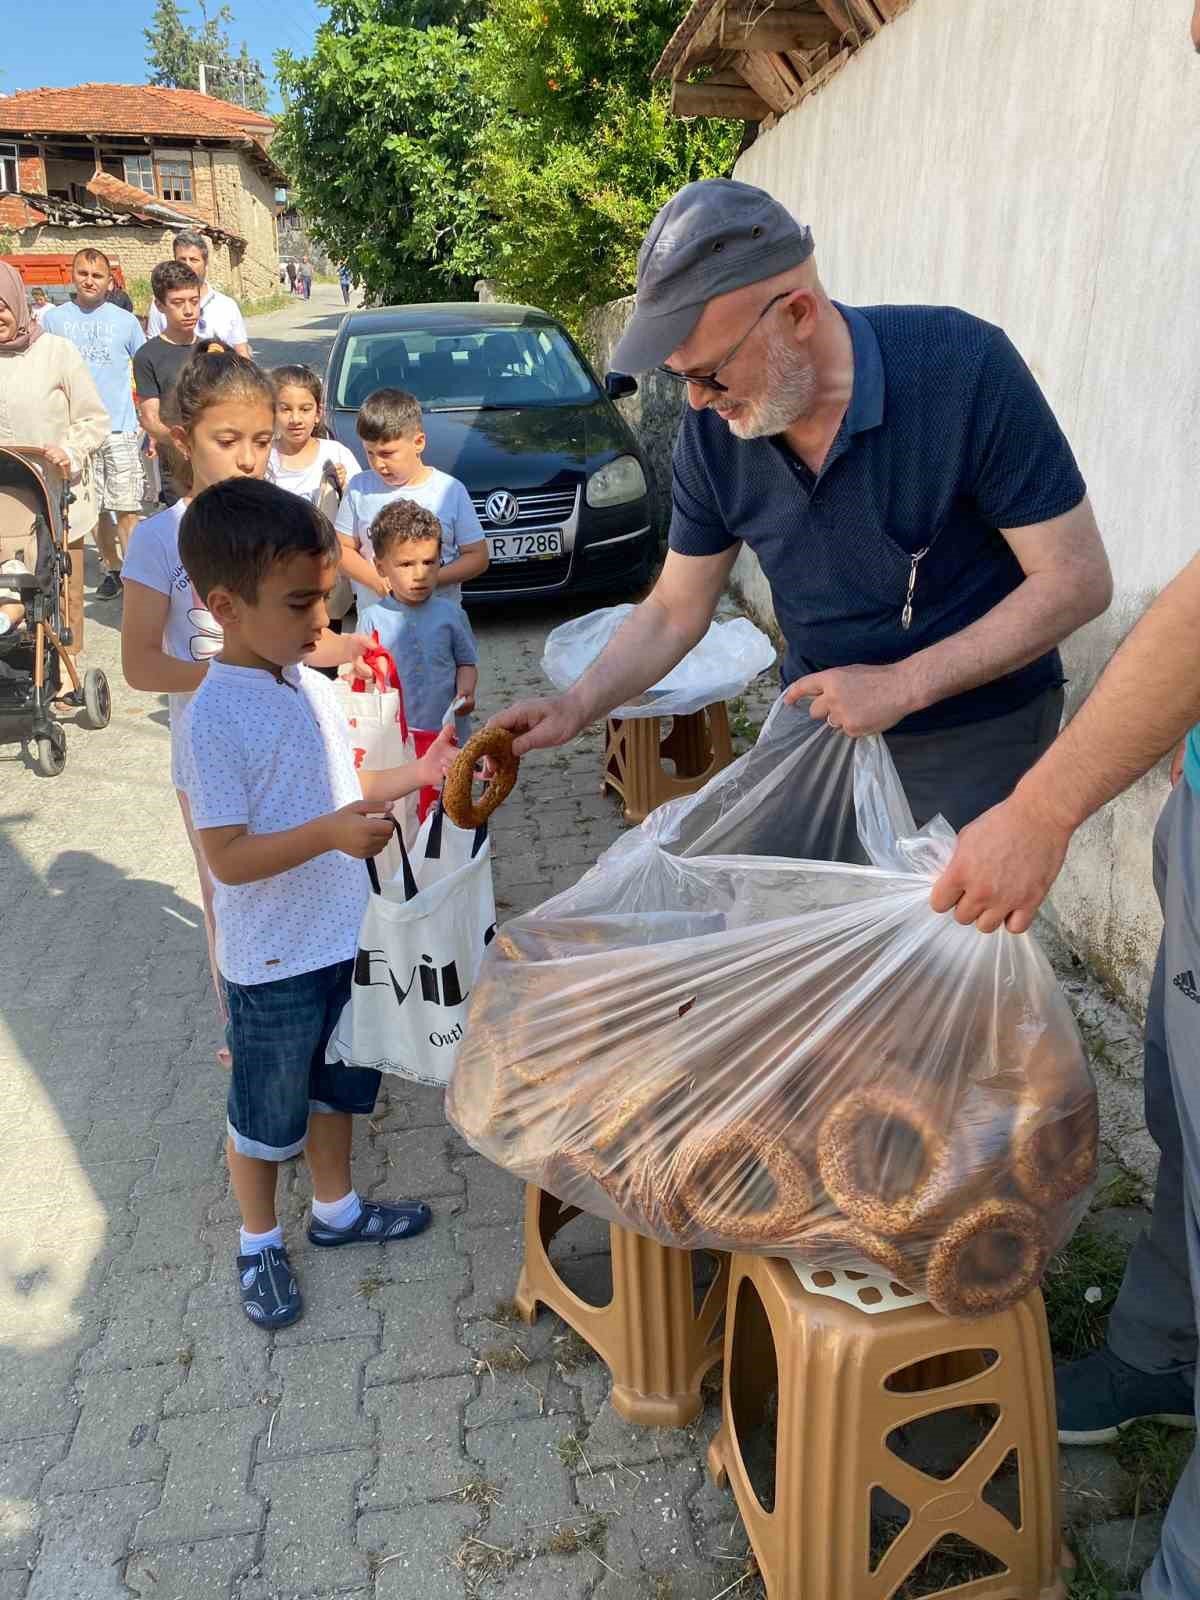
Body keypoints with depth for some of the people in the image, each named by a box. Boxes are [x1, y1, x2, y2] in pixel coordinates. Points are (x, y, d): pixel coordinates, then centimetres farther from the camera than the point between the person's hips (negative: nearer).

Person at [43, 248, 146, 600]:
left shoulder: (125, 320, 4)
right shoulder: (54, 319, 7)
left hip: (121, 429, -2)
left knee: (126, 508, -6)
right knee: (95, 508, 8)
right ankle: (112, 569, 22)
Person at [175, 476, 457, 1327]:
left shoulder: (311, 685, 1)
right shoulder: (215, 718, -23)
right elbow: (228, 858, -24)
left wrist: (417, 774, 3)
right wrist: (331, 833, -36)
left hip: (344, 937, 7)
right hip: (273, 962, -7)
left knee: (339, 1083, 24)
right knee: (267, 1112, 14)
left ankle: (337, 1207, 46)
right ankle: (259, 1243, 36)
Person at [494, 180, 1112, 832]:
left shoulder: (963, 367, -24)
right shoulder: (713, 428, -10)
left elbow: (1076, 579, -20)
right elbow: (675, 611, 0)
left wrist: (903, 685, -25)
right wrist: (574, 708, -14)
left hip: (973, 738, -4)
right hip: (816, 720, 4)